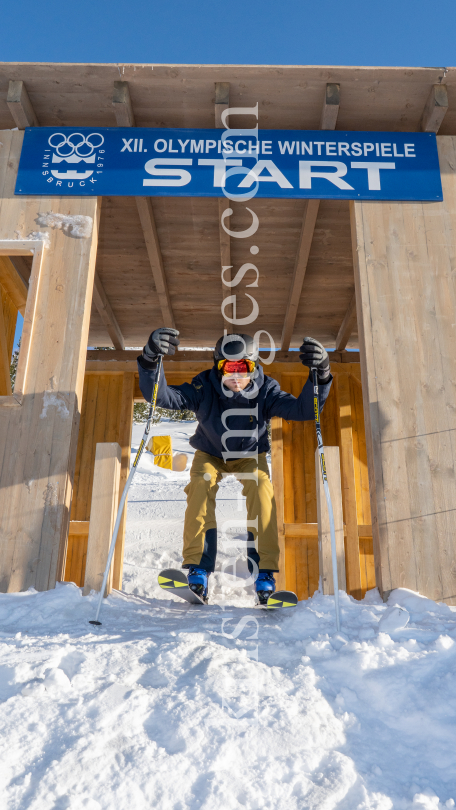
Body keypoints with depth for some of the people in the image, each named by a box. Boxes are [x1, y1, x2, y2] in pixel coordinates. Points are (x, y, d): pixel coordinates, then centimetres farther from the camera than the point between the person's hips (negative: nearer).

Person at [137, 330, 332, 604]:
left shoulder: (265, 391, -24)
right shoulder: (204, 388, -27)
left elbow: (304, 410, -32)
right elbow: (160, 396, -35)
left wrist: (320, 376, -48)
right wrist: (151, 360, -53)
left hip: (250, 456, 0)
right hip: (210, 454, 0)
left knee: (262, 488, -29)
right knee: (201, 484, -30)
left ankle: (265, 571, -19)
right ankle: (198, 568, -22)